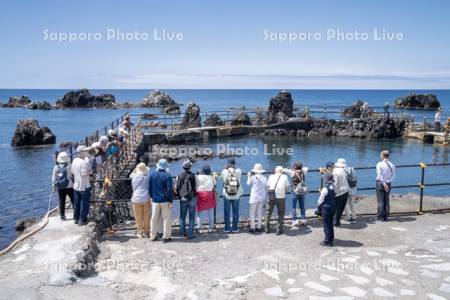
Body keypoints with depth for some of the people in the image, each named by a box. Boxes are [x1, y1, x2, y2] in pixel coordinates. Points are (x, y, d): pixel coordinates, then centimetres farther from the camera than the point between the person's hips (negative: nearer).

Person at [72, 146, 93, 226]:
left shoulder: (74, 160, 4)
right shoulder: (84, 162, -21)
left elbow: (72, 172, 11)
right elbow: (84, 174, -25)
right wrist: (89, 172, -8)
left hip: (76, 185, 8)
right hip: (84, 186, -7)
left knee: (76, 203, 17)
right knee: (84, 203, 3)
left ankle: (76, 218, 27)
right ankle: (82, 220, 6)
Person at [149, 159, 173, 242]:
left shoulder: (152, 175, 0)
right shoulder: (167, 176, -11)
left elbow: (150, 188, 7)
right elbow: (169, 190, -12)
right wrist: (170, 201, -6)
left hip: (155, 200, 4)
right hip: (165, 201, -4)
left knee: (154, 218, 13)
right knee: (166, 219, 5)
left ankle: (153, 236, 20)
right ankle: (166, 237, 7)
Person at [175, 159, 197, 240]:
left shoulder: (179, 176, -6)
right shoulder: (193, 176, -14)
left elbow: (176, 188, -1)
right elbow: (196, 187, -8)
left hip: (182, 199, 3)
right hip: (192, 199, -3)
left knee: (182, 217, 15)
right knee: (191, 218, 5)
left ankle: (183, 233, 21)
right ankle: (190, 234, 5)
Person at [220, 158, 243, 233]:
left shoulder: (224, 172, -12)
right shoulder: (238, 171, -9)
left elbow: (221, 179, 7)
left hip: (227, 195, -1)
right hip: (236, 195, 1)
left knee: (227, 212, 9)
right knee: (235, 212, 11)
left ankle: (227, 228, 14)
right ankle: (235, 228, 17)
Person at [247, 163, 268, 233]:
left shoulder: (253, 177, -13)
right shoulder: (264, 178, 1)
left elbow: (249, 184, 5)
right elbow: (266, 188, 8)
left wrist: (249, 176, 18)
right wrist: (265, 198, 18)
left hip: (254, 197, -5)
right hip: (262, 197, 5)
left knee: (252, 213, 3)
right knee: (260, 213, 12)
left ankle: (252, 228, 1)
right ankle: (259, 227, 15)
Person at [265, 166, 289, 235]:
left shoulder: (271, 176, 7)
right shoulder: (285, 177, 4)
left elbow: (268, 186, 7)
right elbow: (286, 188, 4)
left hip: (271, 197, 1)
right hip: (281, 197, -1)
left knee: (268, 212, 17)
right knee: (281, 213, 14)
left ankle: (267, 229, 22)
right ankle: (279, 229, 12)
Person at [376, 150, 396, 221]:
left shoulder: (379, 164, -10)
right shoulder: (392, 165, 4)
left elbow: (380, 175, -16)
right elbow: (393, 177, 2)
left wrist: (384, 184, -16)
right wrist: (388, 182, 2)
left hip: (380, 183, -4)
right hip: (388, 184, 4)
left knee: (380, 201, 0)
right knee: (386, 201, 11)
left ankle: (380, 217, 3)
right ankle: (386, 217, 17)